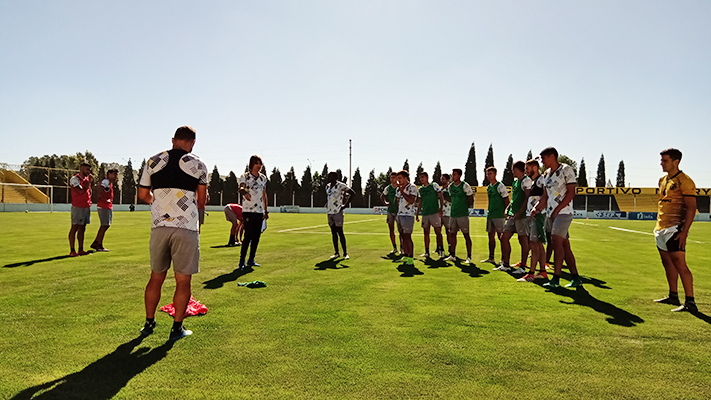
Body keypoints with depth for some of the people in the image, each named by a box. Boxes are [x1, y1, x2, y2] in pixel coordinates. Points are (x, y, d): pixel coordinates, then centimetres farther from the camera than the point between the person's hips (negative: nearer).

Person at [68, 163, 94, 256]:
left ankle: (81, 250, 15)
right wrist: (89, 181, -12)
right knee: (74, 228, -5)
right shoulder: (75, 179, -9)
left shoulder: (87, 179, 16)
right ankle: (72, 251, -3)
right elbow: (81, 191, -21)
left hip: (87, 207, 8)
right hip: (78, 207, -8)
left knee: (82, 229, 11)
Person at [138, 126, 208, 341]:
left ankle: (149, 323, 27)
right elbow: (201, 202, 4)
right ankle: (177, 328, 13)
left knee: (156, 277, 17)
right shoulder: (197, 165, 0)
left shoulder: (153, 162, 7)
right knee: (183, 281, 6)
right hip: (186, 228, -3)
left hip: (159, 226, 4)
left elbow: (143, 195, 13)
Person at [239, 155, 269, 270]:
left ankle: (251, 260, 18)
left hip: (259, 211, 5)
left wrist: (266, 210, 17)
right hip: (248, 210, -5)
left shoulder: (263, 177, 12)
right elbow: (241, 188, -25)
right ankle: (242, 261, -2)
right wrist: (244, 192, -49)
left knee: (257, 236, 6)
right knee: (248, 236, -11)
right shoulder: (245, 177, -5)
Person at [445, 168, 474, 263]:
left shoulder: (465, 186, -9)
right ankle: (452, 255, 19)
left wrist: (465, 207, 6)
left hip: (463, 214, -6)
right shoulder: (450, 186, 10)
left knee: (466, 235, -2)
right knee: (452, 234, 10)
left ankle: (469, 257, 3)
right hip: (453, 214, 6)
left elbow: (471, 200, -1)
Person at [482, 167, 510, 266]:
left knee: (501, 237, -7)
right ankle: (491, 257, 24)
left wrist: (505, 213, -12)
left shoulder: (500, 186, -9)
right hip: (490, 215, 8)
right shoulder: (488, 187, 15)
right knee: (491, 236, 13)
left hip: (499, 215, -8)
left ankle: (504, 260, -4)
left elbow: (506, 201, -9)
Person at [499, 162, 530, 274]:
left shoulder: (526, 181, -9)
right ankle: (506, 264, 15)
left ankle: (522, 267, 5)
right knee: (504, 237, 7)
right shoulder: (515, 181, 19)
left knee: (523, 240, -3)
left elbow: (528, 198, -16)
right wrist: (508, 209, 13)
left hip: (522, 215, -9)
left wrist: (520, 213, -20)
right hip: (513, 215, 9)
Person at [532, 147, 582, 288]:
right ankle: (576, 278, 12)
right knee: (564, 245, 7)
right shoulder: (547, 174, 17)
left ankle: (556, 279, -12)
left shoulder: (566, 170, -5)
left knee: (557, 242, -14)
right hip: (551, 214, 7)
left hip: (563, 212, -7)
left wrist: (557, 210, -16)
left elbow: (571, 193, -11)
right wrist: (537, 209, 2)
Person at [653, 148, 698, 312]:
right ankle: (673, 296, 25)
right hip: (661, 229, 9)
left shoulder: (684, 181, -11)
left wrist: (684, 232, -22)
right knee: (667, 263, 14)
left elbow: (691, 208, -16)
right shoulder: (663, 180, 15)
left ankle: (690, 302, -4)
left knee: (679, 264, -10)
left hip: (674, 230, -9)